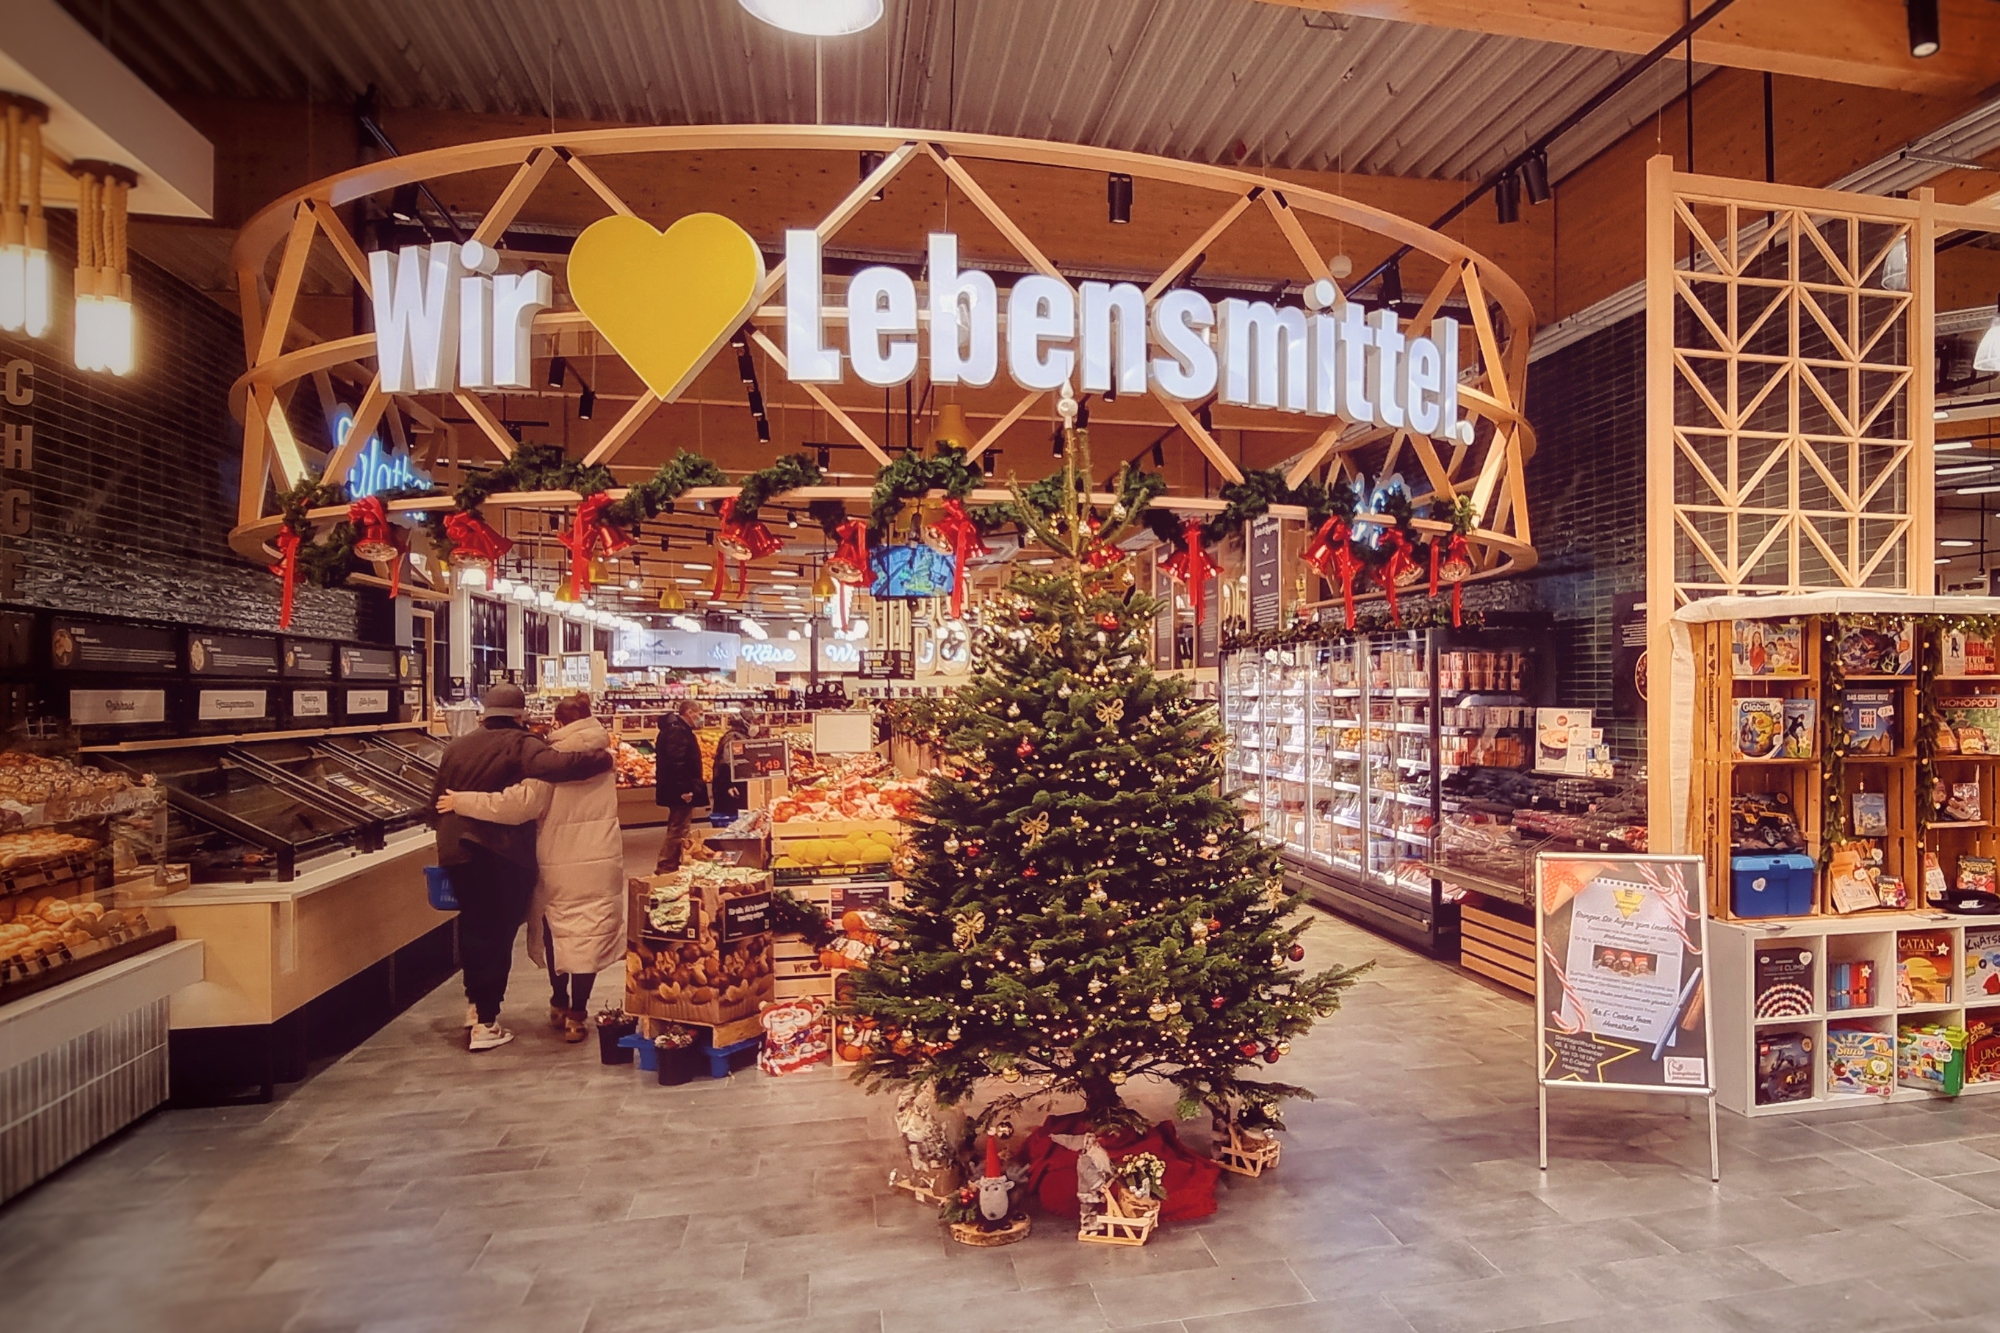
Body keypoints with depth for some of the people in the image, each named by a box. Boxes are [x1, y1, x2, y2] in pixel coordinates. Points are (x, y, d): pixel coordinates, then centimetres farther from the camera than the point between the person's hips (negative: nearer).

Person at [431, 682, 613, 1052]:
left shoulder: (457, 747, 11)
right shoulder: (519, 744, -8)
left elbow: (437, 799, 15)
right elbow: (554, 766, -27)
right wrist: (603, 758, -18)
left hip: (457, 851, 6)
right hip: (503, 854, -6)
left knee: (474, 926, 22)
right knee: (498, 933, 4)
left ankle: (477, 1004, 36)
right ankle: (485, 1023, 7)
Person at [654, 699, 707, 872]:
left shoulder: (677, 728, 16)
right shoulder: (678, 731, -18)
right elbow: (676, 762, -27)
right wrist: (684, 789, -26)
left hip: (677, 790, 11)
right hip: (680, 791, -11)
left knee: (677, 830, 17)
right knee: (678, 830, -5)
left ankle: (668, 866, 25)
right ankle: (667, 867, -1)